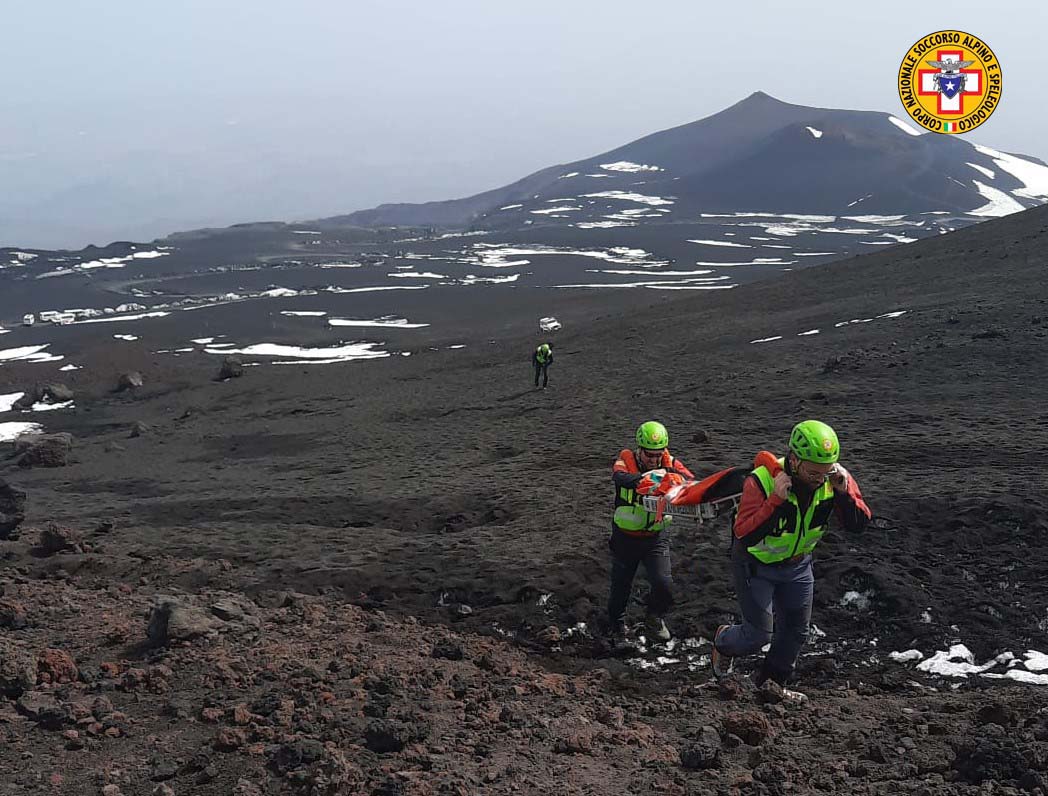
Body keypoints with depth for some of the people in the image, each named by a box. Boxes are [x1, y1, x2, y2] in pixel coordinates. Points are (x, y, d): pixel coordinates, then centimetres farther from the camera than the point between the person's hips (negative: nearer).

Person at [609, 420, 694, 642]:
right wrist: (642, 479, -58)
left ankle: (655, 616, 24)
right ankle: (616, 624, 44)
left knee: (664, 586, -10)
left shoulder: (670, 463, -8)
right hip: (625, 536, -1)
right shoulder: (626, 460, -15)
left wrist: (667, 473, -40)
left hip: (656, 537, 1)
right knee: (621, 585, 14)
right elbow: (619, 477, -39)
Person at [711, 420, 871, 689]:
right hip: (756, 564, -5)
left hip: (797, 565, 5)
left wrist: (845, 492, -34)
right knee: (759, 634, -3)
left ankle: (772, 683, 39)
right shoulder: (760, 481, -35)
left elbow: (858, 524, -17)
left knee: (796, 631, 15)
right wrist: (775, 500, -48)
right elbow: (744, 537, -40)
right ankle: (723, 642, 32)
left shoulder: (834, 479, -19)